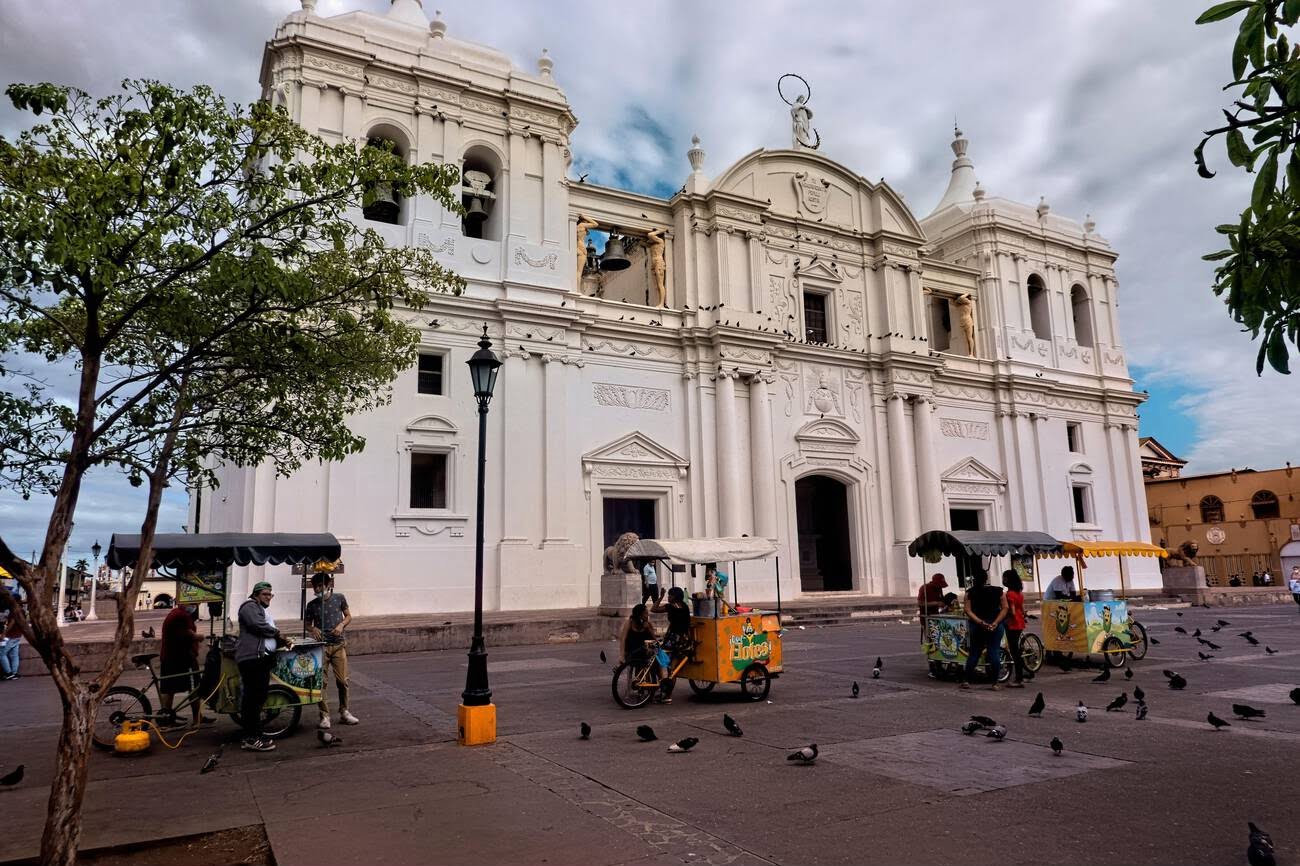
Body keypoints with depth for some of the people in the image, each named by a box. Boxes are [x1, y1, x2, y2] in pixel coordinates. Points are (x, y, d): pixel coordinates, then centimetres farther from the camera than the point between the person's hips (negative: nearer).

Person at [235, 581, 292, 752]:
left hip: (263, 659, 10)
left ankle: (252, 736, 17)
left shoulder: (263, 611, 30)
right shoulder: (250, 606, -1)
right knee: (253, 697, -11)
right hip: (252, 657, -10)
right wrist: (277, 633, -5)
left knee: (258, 698, 11)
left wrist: (283, 641, 11)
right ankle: (252, 739, -10)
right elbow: (257, 625, -19)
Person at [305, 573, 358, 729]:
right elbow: (308, 624, 13)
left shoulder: (339, 598, 2)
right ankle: (324, 715, 8)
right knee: (321, 682, -2)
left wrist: (341, 625, -9)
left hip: (339, 645, 0)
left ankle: (344, 712, 17)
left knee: (342, 681, 2)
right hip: (321, 646, 0)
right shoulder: (312, 605, 3)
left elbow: (348, 616, 11)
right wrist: (313, 629, -9)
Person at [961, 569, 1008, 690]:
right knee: (995, 653, 4)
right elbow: (1004, 608, -5)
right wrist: (995, 623, -10)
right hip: (996, 627, 0)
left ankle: (967, 681, 12)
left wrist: (981, 623, -14)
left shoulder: (970, 593, -3)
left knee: (974, 653, 10)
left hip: (977, 626, 0)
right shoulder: (998, 591, 0)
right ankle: (994, 683, 5)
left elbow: (968, 611, -10)